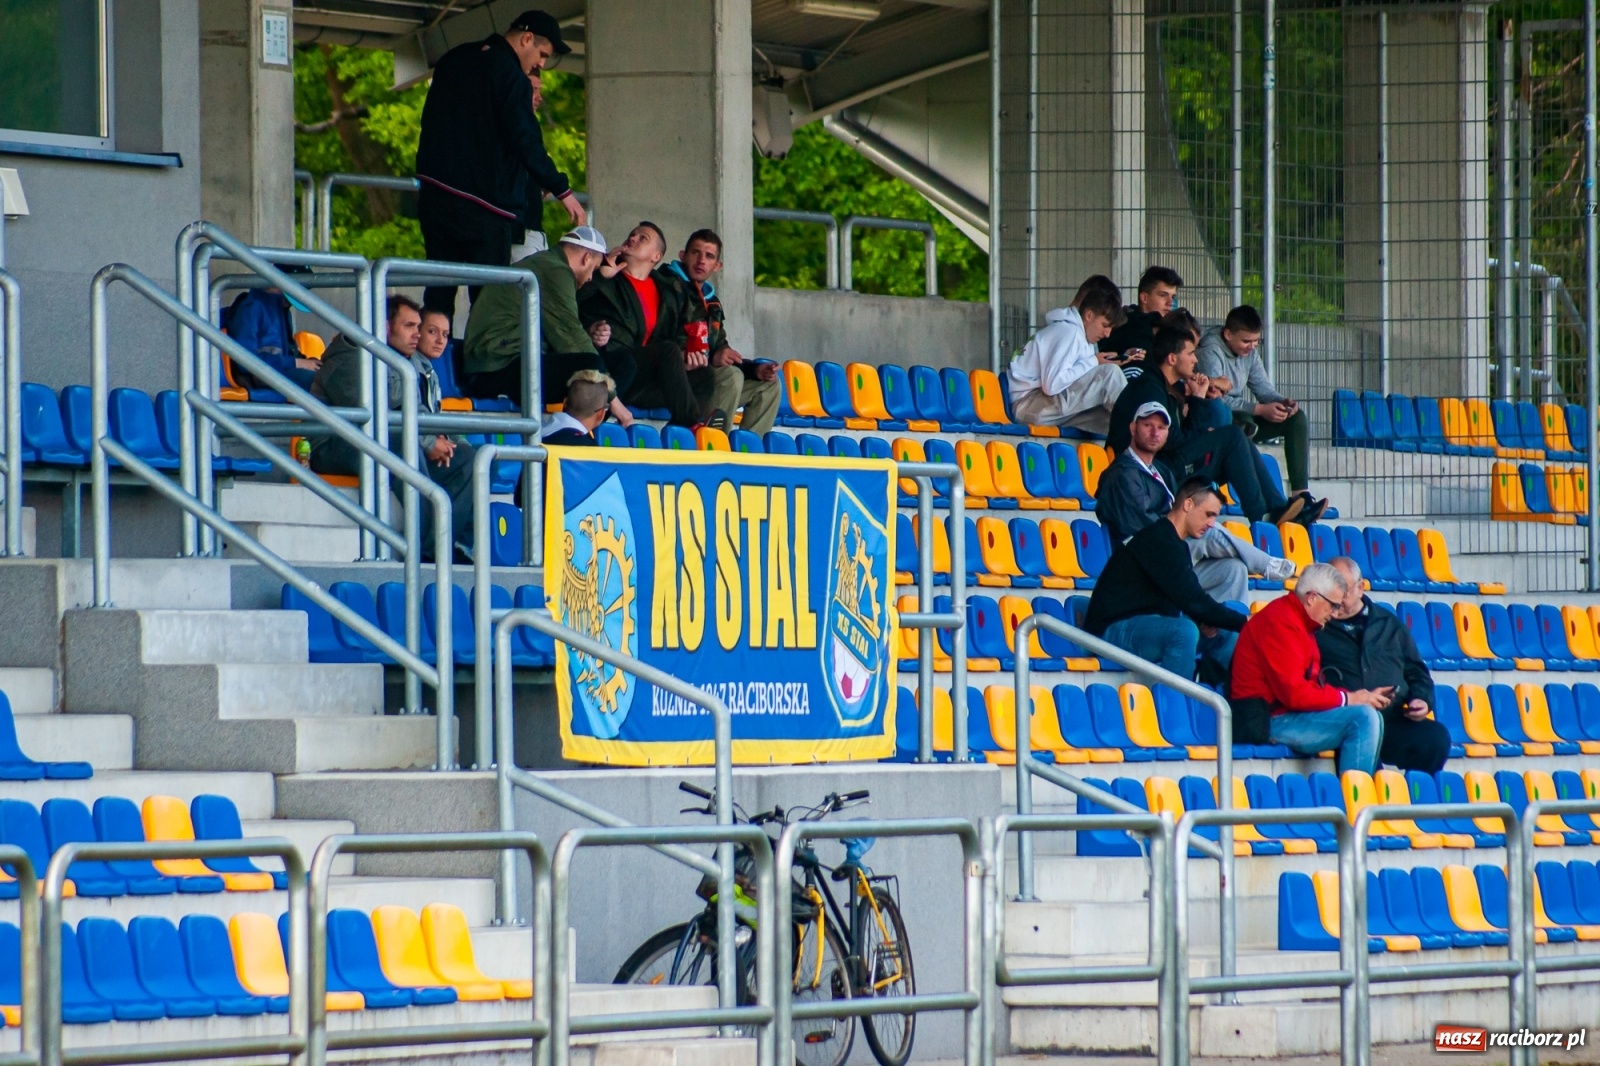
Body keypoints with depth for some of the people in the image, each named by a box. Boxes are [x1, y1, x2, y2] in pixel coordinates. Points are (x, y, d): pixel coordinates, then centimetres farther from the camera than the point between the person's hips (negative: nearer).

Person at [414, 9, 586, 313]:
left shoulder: (453, 60, 14)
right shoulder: (510, 74, -11)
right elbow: (525, 140, -17)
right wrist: (562, 190, -11)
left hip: (434, 193, 7)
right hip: (484, 201, -7)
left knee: (439, 291, 10)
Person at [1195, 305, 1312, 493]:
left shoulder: (1249, 351, 7)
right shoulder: (1210, 352, -19)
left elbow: (1263, 388, 9)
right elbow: (1217, 401, -27)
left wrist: (1282, 401, -14)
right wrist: (1261, 410, -30)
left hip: (1241, 417, 9)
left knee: (1297, 418, -4)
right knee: (1243, 422, -39)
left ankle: (1301, 493, -12)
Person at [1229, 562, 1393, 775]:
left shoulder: (1300, 622, 18)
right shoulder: (1280, 622, -14)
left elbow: (1314, 684, 16)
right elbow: (1294, 693, -20)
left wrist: (1356, 696, 1)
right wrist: (1347, 699, -11)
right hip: (1269, 721, -11)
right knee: (1364, 718, -20)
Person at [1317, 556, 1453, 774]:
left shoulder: (1388, 624, 24)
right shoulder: (1316, 629, 13)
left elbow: (1416, 672, 27)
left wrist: (1422, 700, 7)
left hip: (1394, 721, 4)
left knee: (1436, 737, -24)